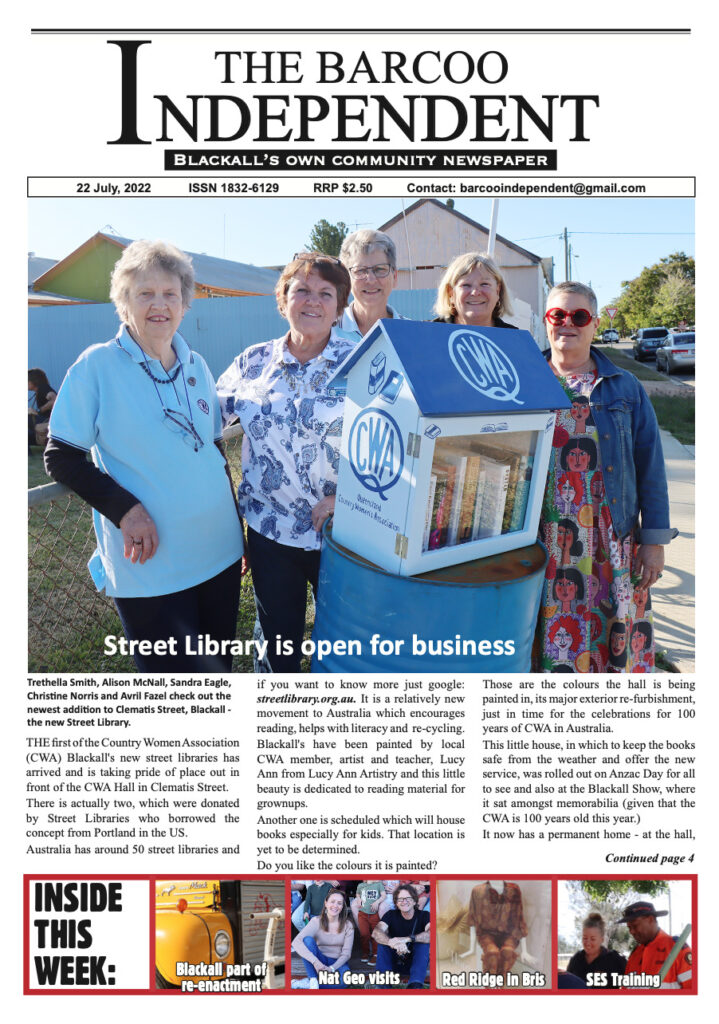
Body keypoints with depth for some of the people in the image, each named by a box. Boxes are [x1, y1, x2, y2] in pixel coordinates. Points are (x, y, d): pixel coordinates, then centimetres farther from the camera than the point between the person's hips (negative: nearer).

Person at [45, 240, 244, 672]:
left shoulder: (196, 365, 6)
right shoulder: (97, 366, -9)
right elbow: (61, 458, -7)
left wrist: (235, 524, 14)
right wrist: (125, 509, -19)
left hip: (220, 553, 5)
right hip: (149, 567, -5)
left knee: (218, 667, 17)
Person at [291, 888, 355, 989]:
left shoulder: (348, 925, -4)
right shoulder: (316, 921, -9)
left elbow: (346, 953, -7)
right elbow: (296, 942, -24)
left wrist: (331, 968, -24)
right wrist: (315, 961, -36)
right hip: (320, 961, 0)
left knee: (345, 980, -36)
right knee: (308, 939, -27)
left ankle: (307, 984, -24)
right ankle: (313, 980, -29)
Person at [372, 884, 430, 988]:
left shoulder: (424, 915, -10)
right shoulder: (391, 915, -5)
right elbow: (376, 932, -26)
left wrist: (407, 939, -45)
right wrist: (393, 943, -47)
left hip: (417, 962, -2)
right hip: (395, 963, 2)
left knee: (424, 941, -29)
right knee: (382, 940, -21)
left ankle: (415, 985, -41)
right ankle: (383, 984, -32)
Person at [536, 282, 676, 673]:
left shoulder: (625, 389, 8)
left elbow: (649, 466, 7)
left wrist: (654, 540, 1)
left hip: (611, 544, 1)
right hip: (541, 543, -1)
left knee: (613, 639, 5)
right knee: (546, 638, 4)